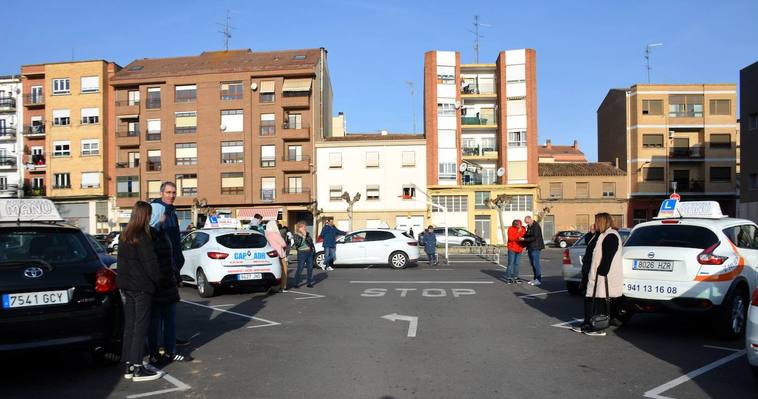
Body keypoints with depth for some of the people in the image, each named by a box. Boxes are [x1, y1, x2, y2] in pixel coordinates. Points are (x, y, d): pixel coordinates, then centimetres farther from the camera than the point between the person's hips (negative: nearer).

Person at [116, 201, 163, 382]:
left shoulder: (124, 236, 11)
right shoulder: (143, 237, -16)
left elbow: (122, 261, 16)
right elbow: (150, 263, -15)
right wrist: (158, 280, -3)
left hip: (126, 285, 8)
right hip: (142, 287, -8)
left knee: (129, 326, 12)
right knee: (140, 326, -3)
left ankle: (129, 366, 17)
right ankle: (137, 368, 0)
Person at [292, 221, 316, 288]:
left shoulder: (307, 234, 12)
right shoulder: (296, 235, -5)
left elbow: (311, 242, 19)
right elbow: (298, 243, -20)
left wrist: (314, 250, 13)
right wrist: (303, 236, -20)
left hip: (309, 252, 5)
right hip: (302, 253, -5)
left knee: (310, 268, 7)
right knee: (299, 269, -4)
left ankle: (310, 283, 16)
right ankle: (296, 283, 4)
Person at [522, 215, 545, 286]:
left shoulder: (536, 226, -13)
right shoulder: (529, 226, 16)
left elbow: (534, 237, -20)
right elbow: (527, 235, 21)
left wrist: (524, 239, -19)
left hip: (535, 247, -9)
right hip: (530, 247, 9)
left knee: (536, 263, -9)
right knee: (532, 263, 10)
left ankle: (539, 280, -6)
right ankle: (535, 279, 16)